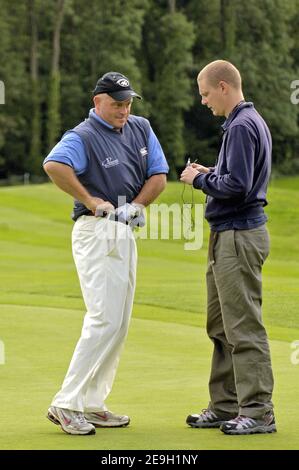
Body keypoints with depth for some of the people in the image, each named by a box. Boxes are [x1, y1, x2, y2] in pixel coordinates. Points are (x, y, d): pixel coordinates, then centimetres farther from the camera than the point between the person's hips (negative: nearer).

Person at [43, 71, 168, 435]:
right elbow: (53, 165, -33)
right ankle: (66, 404, -12)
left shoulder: (141, 129, 10)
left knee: (119, 323, 9)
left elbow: (158, 175, 12)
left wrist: (135, 206, -5)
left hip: (125, 233, 8)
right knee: (105, 319, -15)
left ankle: (91, 404, 15)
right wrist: (93, 202, -26)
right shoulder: (83, 137, -14)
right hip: (96, 232, -8)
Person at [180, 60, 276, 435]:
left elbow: (237, 186, -24)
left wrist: (201, 180, -9)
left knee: (244, 327, -8)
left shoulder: (241, 126, -16)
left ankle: (258, 412, -5)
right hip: (229, 235, 11)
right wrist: (208, 174, 9)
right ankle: (225, 406, 20)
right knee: (221, 326, 14)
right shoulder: (250, 122, 16)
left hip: (239, 237, -11)